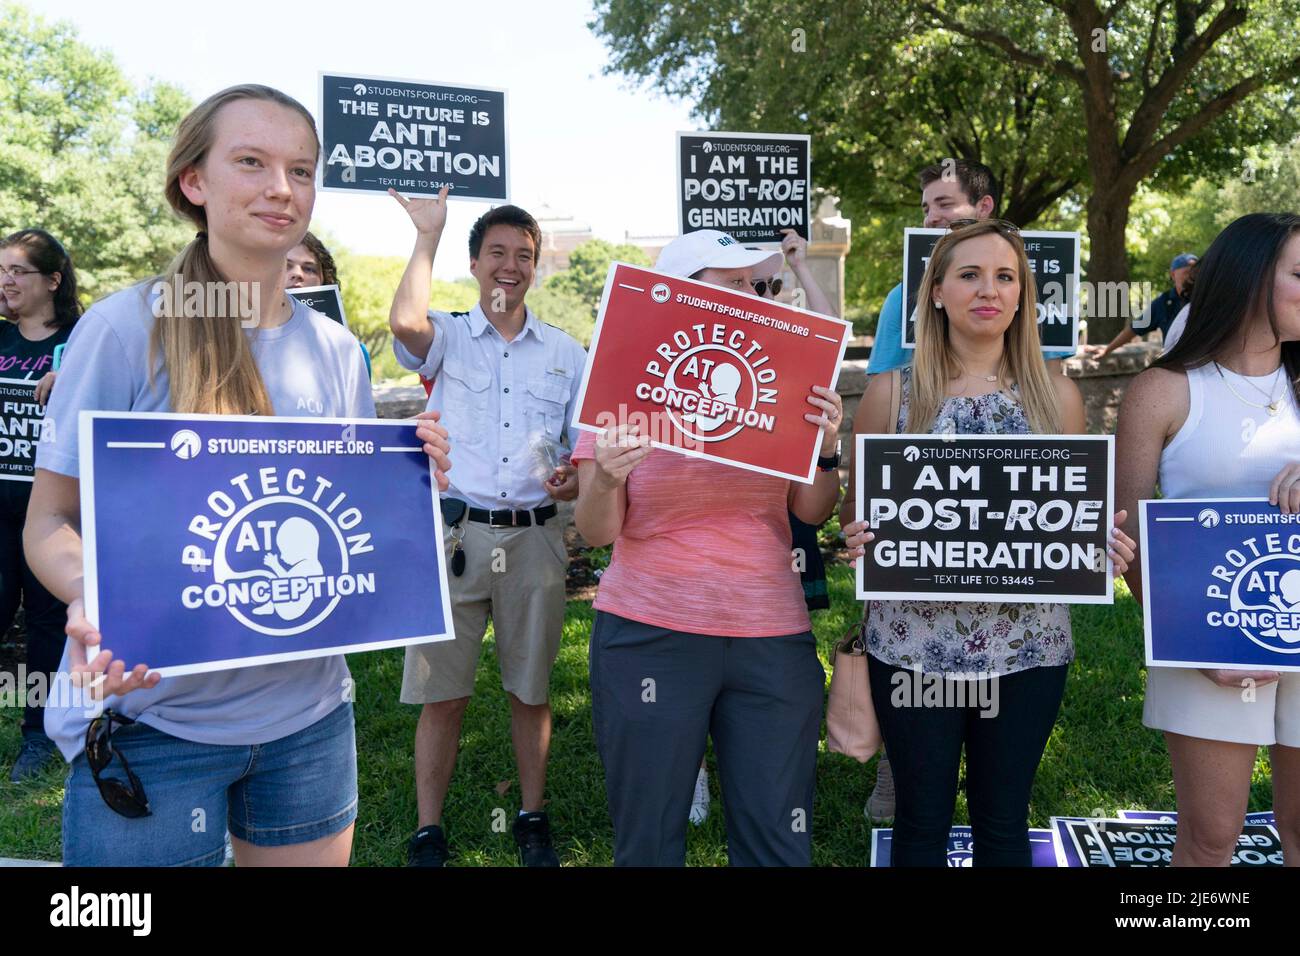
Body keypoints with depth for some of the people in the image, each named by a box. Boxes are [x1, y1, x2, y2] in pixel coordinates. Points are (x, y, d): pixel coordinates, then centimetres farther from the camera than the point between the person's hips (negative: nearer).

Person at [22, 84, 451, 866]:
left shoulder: (335, 350, 4)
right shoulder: (125, 327, -9)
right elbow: (50, 521, -6)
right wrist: (90, 599, -27)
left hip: (307, 711, 4)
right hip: (152, 719, -4)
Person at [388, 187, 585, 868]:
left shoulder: (567, 353, 11)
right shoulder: (447, 337, 5)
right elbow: (404, 323, -20)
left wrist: (576, 481, -9)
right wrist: (428, 235, -7)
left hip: (535, 538, 2)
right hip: (455, 533, -2)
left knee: (531, 690, 11)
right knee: (442, 694, 3)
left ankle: (532, 819, 28)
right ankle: (428, 832, 18)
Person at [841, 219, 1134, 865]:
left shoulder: (1058, 395, 3)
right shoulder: (891, 393, -1)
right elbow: (856, 511, 5)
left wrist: (1105, 546, -10)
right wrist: (856, 537, -17)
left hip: (1029, 643, 2)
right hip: (913, 643, -1)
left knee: (1004, 819, 16)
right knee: (921, 819, 12)